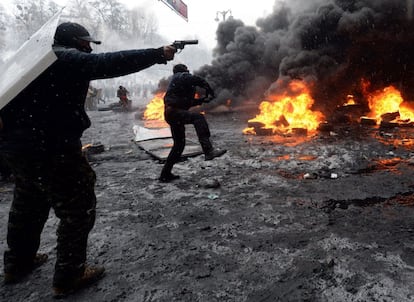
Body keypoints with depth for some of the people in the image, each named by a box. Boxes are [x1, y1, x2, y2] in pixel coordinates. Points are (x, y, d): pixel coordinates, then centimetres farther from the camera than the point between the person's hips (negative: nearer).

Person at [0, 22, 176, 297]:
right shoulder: (70, 59, -11)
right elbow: (115, 62, -19)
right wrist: (159, 54, -15)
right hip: (52, 149, -10)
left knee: (28, 205, 25)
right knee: (78, 210, 3)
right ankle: (69, 276, 12)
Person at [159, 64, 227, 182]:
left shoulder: (175, 82, 31)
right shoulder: (182, 76, 3)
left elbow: (186, 101, 31)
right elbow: (198, 80, -13)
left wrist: (202, 100, 24)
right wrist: (210, 92, 1)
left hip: (171, 114, 10)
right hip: (173, 111, -10)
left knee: (179, 144, 14)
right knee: (198, 117, -28)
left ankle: (166, 174, 20)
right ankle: (208, 150, -44)